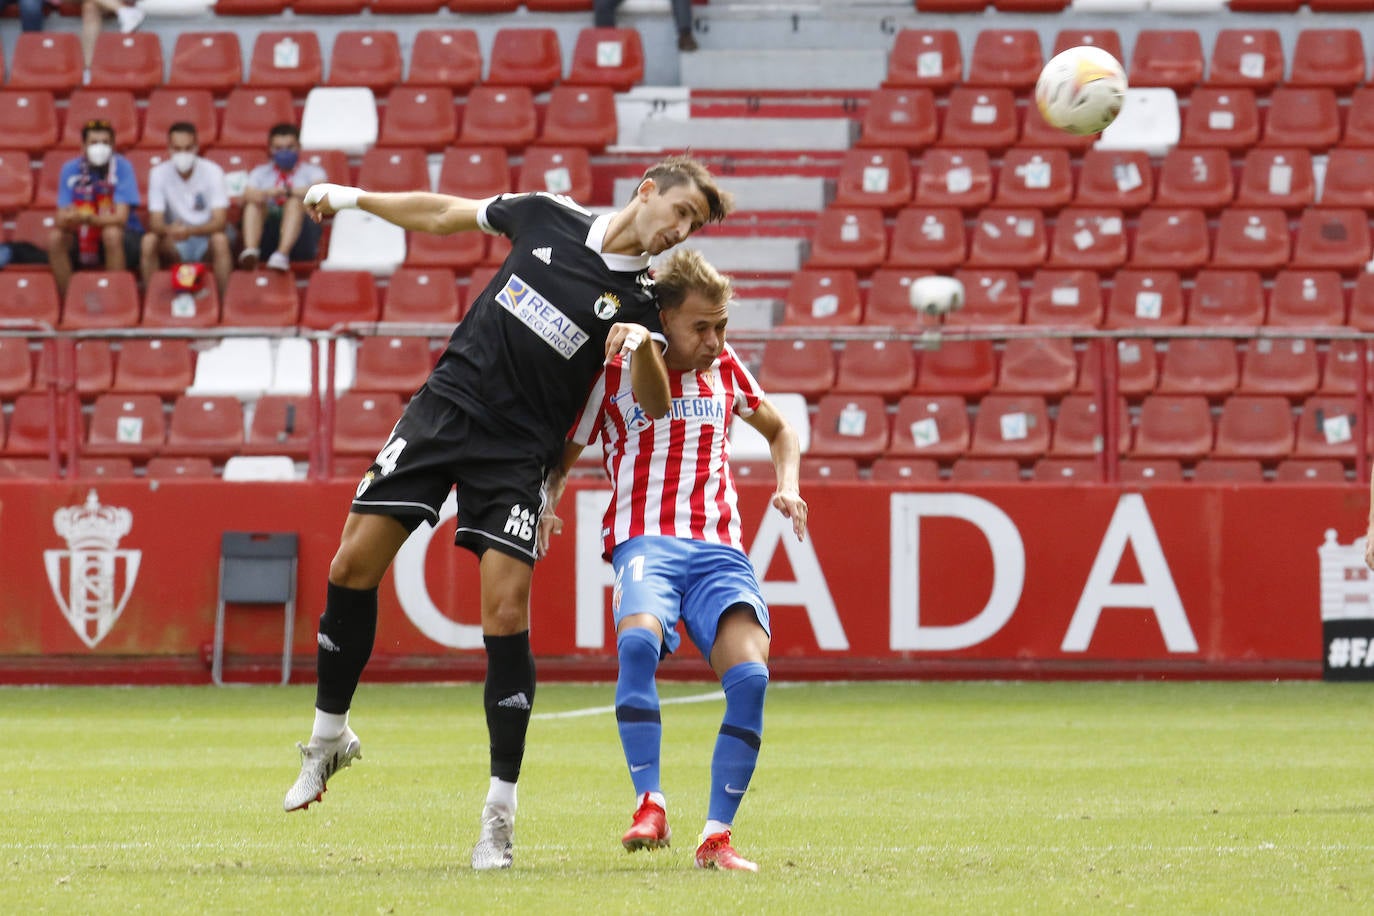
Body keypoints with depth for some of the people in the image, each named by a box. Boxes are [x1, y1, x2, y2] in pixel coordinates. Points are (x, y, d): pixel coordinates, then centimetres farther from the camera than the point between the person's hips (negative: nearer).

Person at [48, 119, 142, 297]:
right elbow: (62, 218, -10)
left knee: (111, 234, -35)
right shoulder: (70, 169, -6)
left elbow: (120, 218, -21)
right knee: (55, 238, -25)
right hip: (82, 237, 3)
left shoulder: (122, 167, -14)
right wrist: (67, 220, -36)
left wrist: (87, 219, -39)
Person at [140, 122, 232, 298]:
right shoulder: (159, 173, -9)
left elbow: (219, 221, -20)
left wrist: (189, 231, -39)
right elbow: (155, 222, -13)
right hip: (174, 243, 1)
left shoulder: (212, 171, -13)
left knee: (220, 240, -34)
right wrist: (169, 230, -38)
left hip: (206, 236, -1)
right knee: (149, 241, -28)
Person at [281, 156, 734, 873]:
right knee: (354, 565, -3)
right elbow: (445, 215, 17)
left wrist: (643, 348, -34)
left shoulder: (640, 301, -2)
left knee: (506, 615, -12)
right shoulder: (550, 218, 4)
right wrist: (353, 197, 18)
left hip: (518, 452, -2)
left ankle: (500, 812, -2)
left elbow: (655, 404, -14)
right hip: (446, 404, 2)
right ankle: (329, 736, 18)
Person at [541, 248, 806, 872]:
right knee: (638, 640, -37)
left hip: (720, 546, 3)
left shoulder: (725, 369, 16)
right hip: (643, 538, -3)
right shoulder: (614, 375, 7)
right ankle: (650, 807, -29)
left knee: (749, 675, -23)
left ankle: (717, 837, -14)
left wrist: (787, 487, 16)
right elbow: (560, 458, 16)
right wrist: (544, 508, -5)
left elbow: (780, 432, 35)